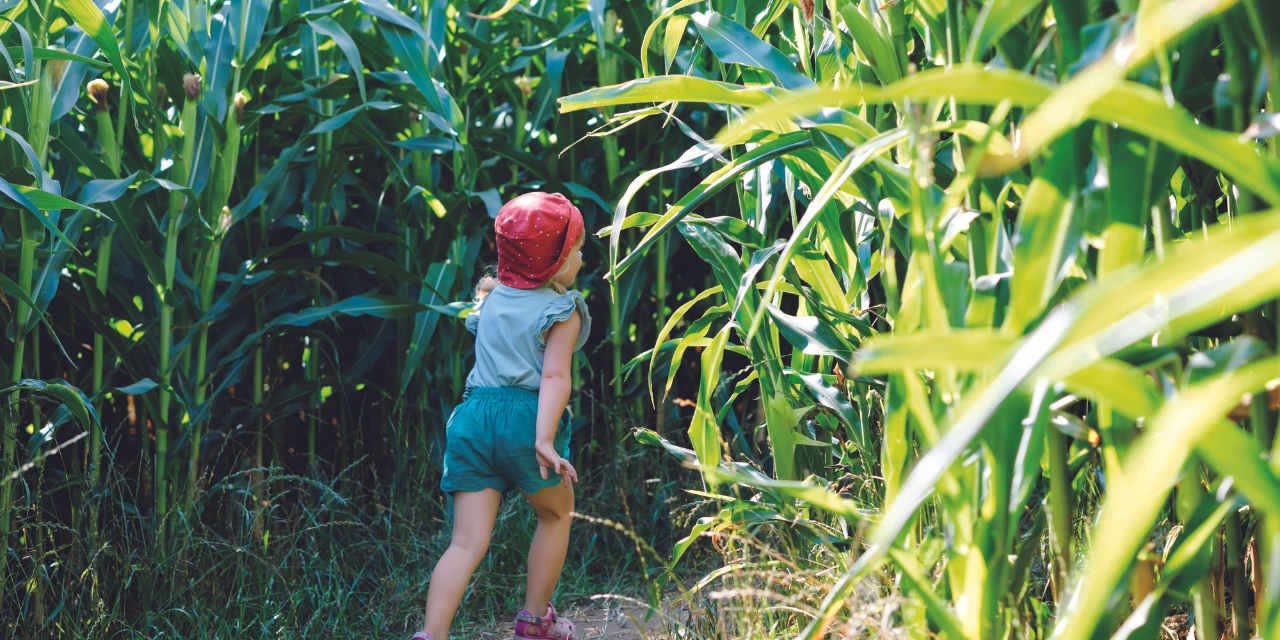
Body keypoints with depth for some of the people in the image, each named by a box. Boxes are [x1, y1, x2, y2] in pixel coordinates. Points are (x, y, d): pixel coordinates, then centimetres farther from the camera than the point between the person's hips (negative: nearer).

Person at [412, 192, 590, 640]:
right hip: (525, 417, -5)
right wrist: (544, 440, -22)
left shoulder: (492, 300, 19)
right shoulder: (563, 312, 0)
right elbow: (555, 376, -13)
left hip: (475, 414, 5)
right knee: (556, 514, 22)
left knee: (468, 542, 1)